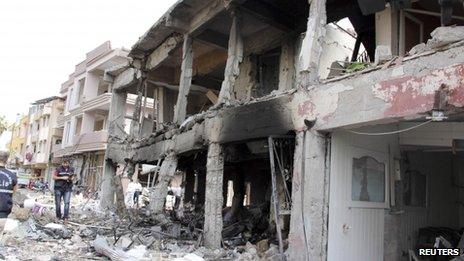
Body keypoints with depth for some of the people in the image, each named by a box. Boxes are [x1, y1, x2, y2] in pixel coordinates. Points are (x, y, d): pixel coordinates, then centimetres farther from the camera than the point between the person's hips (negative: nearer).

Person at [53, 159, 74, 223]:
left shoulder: (71, 169, 4)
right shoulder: (59, 169, -7)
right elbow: (54, 177, -5)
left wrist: (71, 178, -5)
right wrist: (62, 178, -17)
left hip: (67, 189, 2)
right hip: (58, 188, -1)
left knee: (67, 203, -10)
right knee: (58, 203, 6)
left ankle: (65, 218, -9)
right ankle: (58, 217, 23)